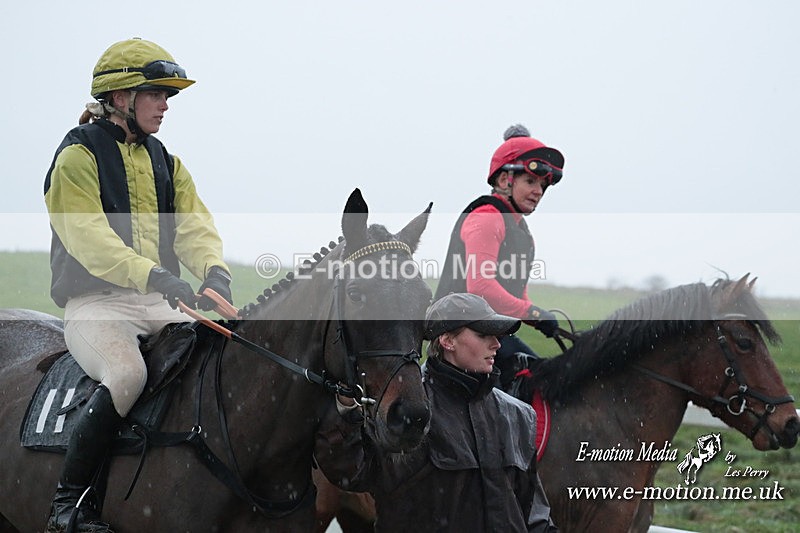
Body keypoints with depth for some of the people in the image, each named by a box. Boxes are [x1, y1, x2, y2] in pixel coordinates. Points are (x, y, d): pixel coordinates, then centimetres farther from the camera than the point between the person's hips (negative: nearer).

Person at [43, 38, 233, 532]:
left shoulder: (166, 163, 19)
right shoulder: (78, 157, -3)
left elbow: (193, 223, 5)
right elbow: (88, 237, -17)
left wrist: (214, 269, -18)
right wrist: (152, 275, -33)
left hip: (159, 304, 6)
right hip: (95, 305, -6)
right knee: (127, 373, -34)